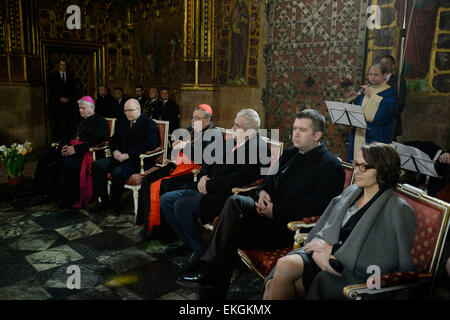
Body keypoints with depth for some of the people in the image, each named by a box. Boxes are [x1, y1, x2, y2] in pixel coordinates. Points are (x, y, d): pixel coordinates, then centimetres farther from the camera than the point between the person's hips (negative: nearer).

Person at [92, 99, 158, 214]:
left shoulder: (149, 124, -4)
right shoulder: (124, 123, 19)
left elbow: (149, 145, -17)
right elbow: (113, 140, 25)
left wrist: (128, 155, -20)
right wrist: (115, 151, 0)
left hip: (139, 161, -7)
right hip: (122, 157, 8)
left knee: (117, 172, -32)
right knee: (97, 165, -13)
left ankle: (116, 202, -7)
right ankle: (104, 200, -5)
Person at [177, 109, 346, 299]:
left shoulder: (331, 166, -7)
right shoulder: (290, 154, 18)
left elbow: (318, 206, -18)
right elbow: (270, 178, 24)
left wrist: (276, 211, -20)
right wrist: (262, 191, -1)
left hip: (289, 227, -7)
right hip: (269, 213, 7)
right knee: (235, 202, -23)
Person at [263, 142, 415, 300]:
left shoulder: (398, 209, -4)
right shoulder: (350, 192, 16)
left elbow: (385, 262, -11)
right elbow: (319, 230, 15)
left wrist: (333, 250, -11)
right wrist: (317, 250, -8)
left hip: (354, 275, -5)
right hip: (320, 258, 6)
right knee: (285, 264, -26)